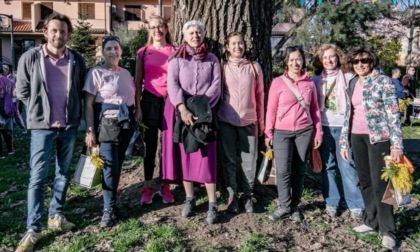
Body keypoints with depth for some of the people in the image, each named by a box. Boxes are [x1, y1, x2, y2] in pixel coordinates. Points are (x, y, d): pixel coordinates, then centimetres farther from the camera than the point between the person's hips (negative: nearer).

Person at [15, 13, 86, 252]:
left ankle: (56, 215, 29)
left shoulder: (77, 60, 0)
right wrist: (40, 109, 3)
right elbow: (22, 90, 2)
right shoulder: (30, 58, -5)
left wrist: (72, 109, 7)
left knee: (64, 173, 13)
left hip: (70, 124, 3)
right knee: (38, 177, -1)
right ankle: (33, 229, 7)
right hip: (42, 125, -2)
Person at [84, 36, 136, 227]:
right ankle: (109, 209, 3)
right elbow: (88, 104, -7)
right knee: (110, 166, -8)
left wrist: (135, 119, 9)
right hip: (107, 123, -5)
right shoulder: (96, 73, -3)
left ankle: (111, 202, 22)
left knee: (118, 165, 9)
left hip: (126, 123, 5)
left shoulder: (126, 73, 15)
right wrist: (90, 131, -14)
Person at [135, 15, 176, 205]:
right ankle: (147, 188, 17)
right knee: (150, 145, 6)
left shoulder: (175, 51, 3)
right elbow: (137, 82, 6)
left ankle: (165, 187, 19)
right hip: (150, 101, 0)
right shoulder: (143, 52, 5)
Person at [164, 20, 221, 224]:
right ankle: (189, 199, 17)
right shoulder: (176, 59, 5)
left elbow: (216, 85, 0)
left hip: (204, 112, 0)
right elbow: (172, 84, -7)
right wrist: (183, 108, -21)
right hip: (180, 111, 0)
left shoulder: (212, 59, 10)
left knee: (206, 156, -5)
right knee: (184, 154, 4)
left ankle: (212, 204, -1)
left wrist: (202, 106, -14)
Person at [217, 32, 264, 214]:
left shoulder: (254, 67, 6)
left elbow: (260, 95, 8)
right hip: (226, 121, 0)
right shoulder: (222, 67, 4)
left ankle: (248, 196, 19)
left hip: (249, 120, 1)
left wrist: (261, 121, 6)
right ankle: (232, 196, 18)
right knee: (229, 160, 6)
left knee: (249, 161, 4)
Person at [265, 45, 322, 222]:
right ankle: (285, 207, 6)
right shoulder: (278, 82, 0)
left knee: (299, 170, 7)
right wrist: (268, 132, -2)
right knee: (283, 170, -8)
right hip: (282, 132, -2)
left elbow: (315, 109, 11)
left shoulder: (309, 83, 7)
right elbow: (271, 109, 1)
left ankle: (295, 206, 19)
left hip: (304, 131, 2)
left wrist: (318, 132, 7)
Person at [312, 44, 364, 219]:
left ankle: (356, 205, 5)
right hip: (323, 128, 2)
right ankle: (331, 203, 16)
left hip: (343, 127, -2)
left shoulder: (348, 78, 4)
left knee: (347, 166, -4)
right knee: (327, 167, 7)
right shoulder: (316, 80, 9)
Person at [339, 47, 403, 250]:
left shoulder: (383, 81, -6)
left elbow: (393, 114, -10)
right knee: (365, 181, 11)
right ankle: (371, 221, 25)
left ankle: (387, 230, 7)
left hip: (378, 136, -5)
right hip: (357, 137, 6)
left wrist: (396, 144, -16)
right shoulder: (351, 85, 11)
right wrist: (344, 142, 11)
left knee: (379, 183, -5)